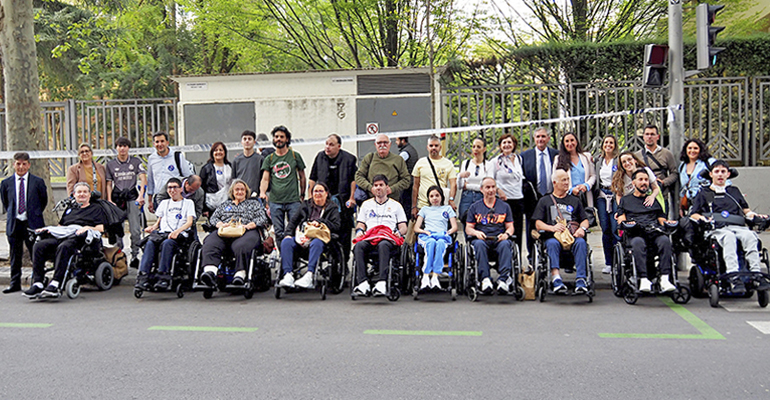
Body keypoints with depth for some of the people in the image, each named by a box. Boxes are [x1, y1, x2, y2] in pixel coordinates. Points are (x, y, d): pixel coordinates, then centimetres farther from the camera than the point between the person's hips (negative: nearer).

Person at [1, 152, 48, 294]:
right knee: (15, 256, 8)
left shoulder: (38, 182, 1)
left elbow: (44, 201, 10)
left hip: (32, 224, -2)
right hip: (14, 224, 2)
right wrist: (11, 214, 12)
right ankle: (15, 283, 16)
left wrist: (35, 214, 8)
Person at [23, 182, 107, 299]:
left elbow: (100, 228, 7)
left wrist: (87, 228, -12)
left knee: (63, 247, -40)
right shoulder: (70, 210, 36)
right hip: (60, 236, 6)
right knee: (38, 246, -24)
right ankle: (37, 284, -31)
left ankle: (55, 284, -48)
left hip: (78, 238, -6)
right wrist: (47, 229, 10)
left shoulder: (96, 208, 20)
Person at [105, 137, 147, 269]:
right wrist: (109, 201, 0)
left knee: (135, 229, -9)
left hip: (132, 197, -1)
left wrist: (141, 195, -15)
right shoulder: (110, 164, 11)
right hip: (117, 198, 2)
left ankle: (135, 256, -3)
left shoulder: (136, 161, 8)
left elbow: (143, 178, -1)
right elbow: (109, 184, 12)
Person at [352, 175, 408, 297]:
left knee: (383, 245, -41)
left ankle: (382, 283, -53)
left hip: (388, 237, -2)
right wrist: (359, 230, 3)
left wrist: (399, 232, -4)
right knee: (359, 245, -36)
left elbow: (403, 227, 19)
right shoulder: (366, 204, 31)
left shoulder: (396, 205, 26)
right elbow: (360, 224, 26)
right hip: (369, 236, 2)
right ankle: (362, 282, -47)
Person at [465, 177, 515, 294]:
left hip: (499, 239, 0)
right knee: (479, 244, -36)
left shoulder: (504, 206, 19)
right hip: (481, 238, 0)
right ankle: (485, 279, -41)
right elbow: (468, 228, 12)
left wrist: (506, 234, -8)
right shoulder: (475, 207, 16)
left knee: (505, 244, -35)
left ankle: (503, 279, -41)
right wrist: (476, 233, -11)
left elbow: (510, 227, 15)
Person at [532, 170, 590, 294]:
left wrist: (582, 228, -3)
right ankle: (556, 277, -51)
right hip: (553, 236, -1)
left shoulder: (575, 200, 28)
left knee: (581, 242, -33)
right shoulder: (545, 201, 21)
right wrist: (552, 228, -9)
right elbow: (538, 224, 11)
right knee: (552, 243, -37)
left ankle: (580, 279, -42)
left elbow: (585, 220, 21)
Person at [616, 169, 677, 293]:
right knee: (638, 243, -40)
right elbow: (621, 219, 14)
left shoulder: (654, 200, 33)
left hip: (655, 232, 2)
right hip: (635, 233, -2)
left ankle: (664, 279, -41)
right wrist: (626, 223, -9)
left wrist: (667, 223, 0)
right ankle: (643, 280, -45)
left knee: (665, 240, -34)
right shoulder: (625, 200, 27)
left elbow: (662, 219, 24)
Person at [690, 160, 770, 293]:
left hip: (738, 227, 3)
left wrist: (754, 215, 8)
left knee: (750, 236, -33)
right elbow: (693, 214, 15)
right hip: (717, 229, -3)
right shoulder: (703, 193, 22)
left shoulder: (735, 191, 32)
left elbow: (745, 210, 30)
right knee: (729, 237, -39)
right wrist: (702, 218, -7)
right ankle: (734, 278, -50)